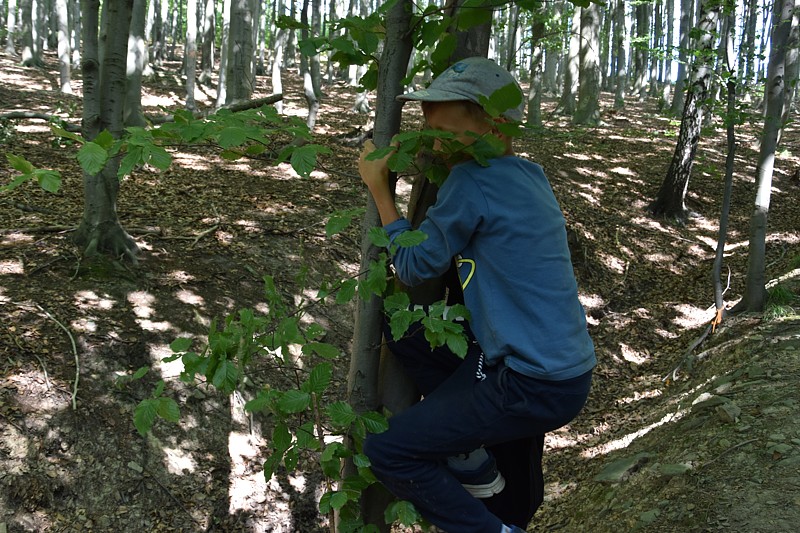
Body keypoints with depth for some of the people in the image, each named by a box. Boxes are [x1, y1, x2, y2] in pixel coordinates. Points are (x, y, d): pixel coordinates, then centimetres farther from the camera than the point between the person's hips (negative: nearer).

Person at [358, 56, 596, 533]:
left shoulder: (473, 181, -18)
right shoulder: (529, 177, 9)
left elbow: (414, 268, -6)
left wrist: (379, 189, 0)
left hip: (532, 386, -9)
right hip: (568, 371, 9)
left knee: (385, 452, -2)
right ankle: (474, 464, 18)